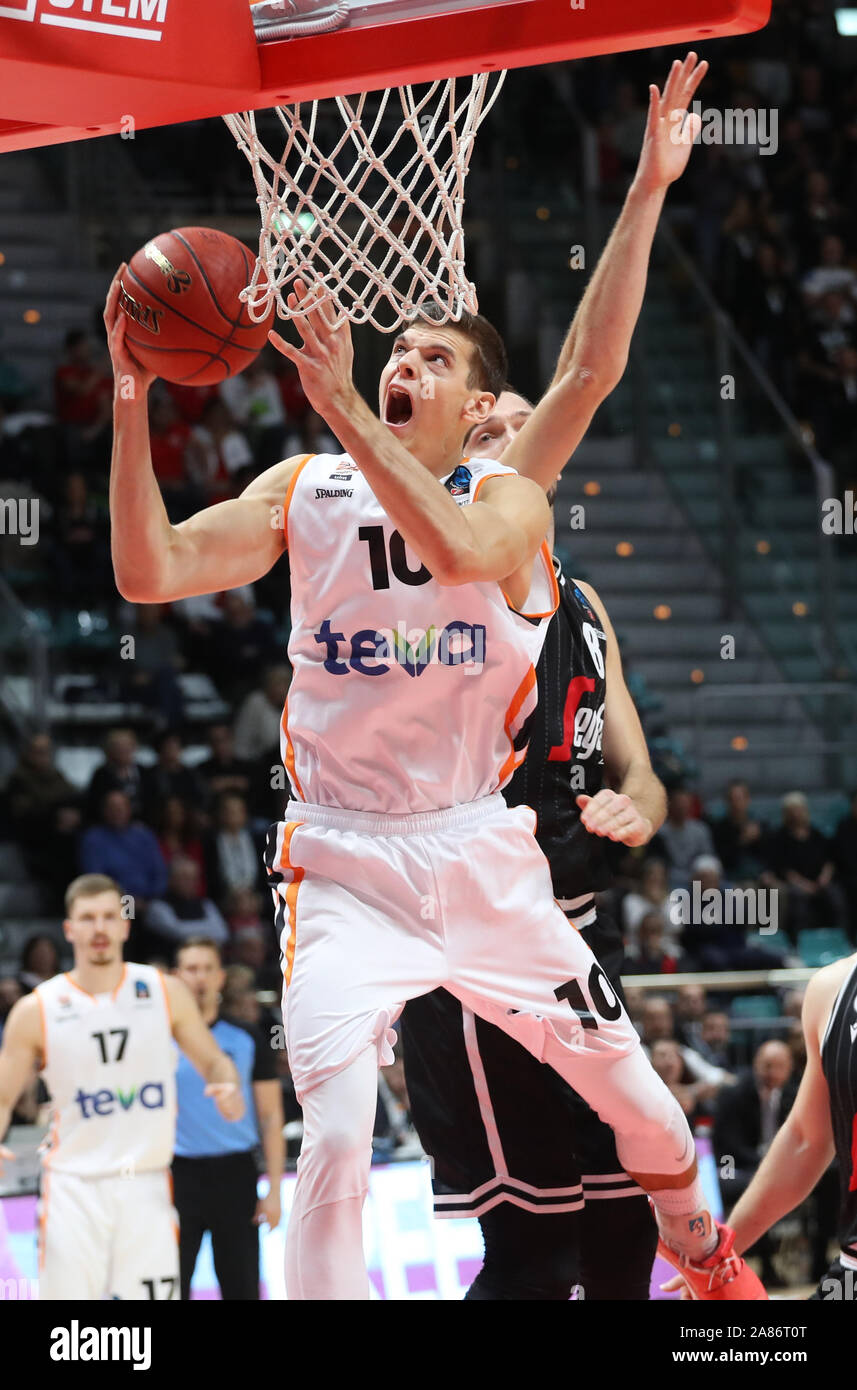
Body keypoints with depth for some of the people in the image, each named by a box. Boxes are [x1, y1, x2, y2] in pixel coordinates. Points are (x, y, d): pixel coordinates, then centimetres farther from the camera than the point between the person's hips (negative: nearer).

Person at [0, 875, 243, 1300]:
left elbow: (214, 1061, 12)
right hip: (75, 1190, -1)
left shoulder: (166, 993, 3)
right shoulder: (36, 1010, -1)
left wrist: (229, 1090, -11)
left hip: (147, 1189, 1)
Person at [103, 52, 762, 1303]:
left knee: (634, 1091, 14)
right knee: (336, 1133, -20)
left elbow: (460, 547, -31)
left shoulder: (509, 496, -5)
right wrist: (132, 406, -21)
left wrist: (339, 404, -36)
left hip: (483, 855, 1)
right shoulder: (304, 492, 0)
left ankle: (707, 1260, 42)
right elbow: (150, 573, -12)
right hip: (346, 861, -1)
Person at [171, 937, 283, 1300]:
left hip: (235, 1174, 1)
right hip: (180, 1172, -1)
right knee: (171, 1286, -2)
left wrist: (274, 1189, -1)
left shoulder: (247, 1040, 6)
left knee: (241, 1287, 3)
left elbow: (270, 1117, 6)